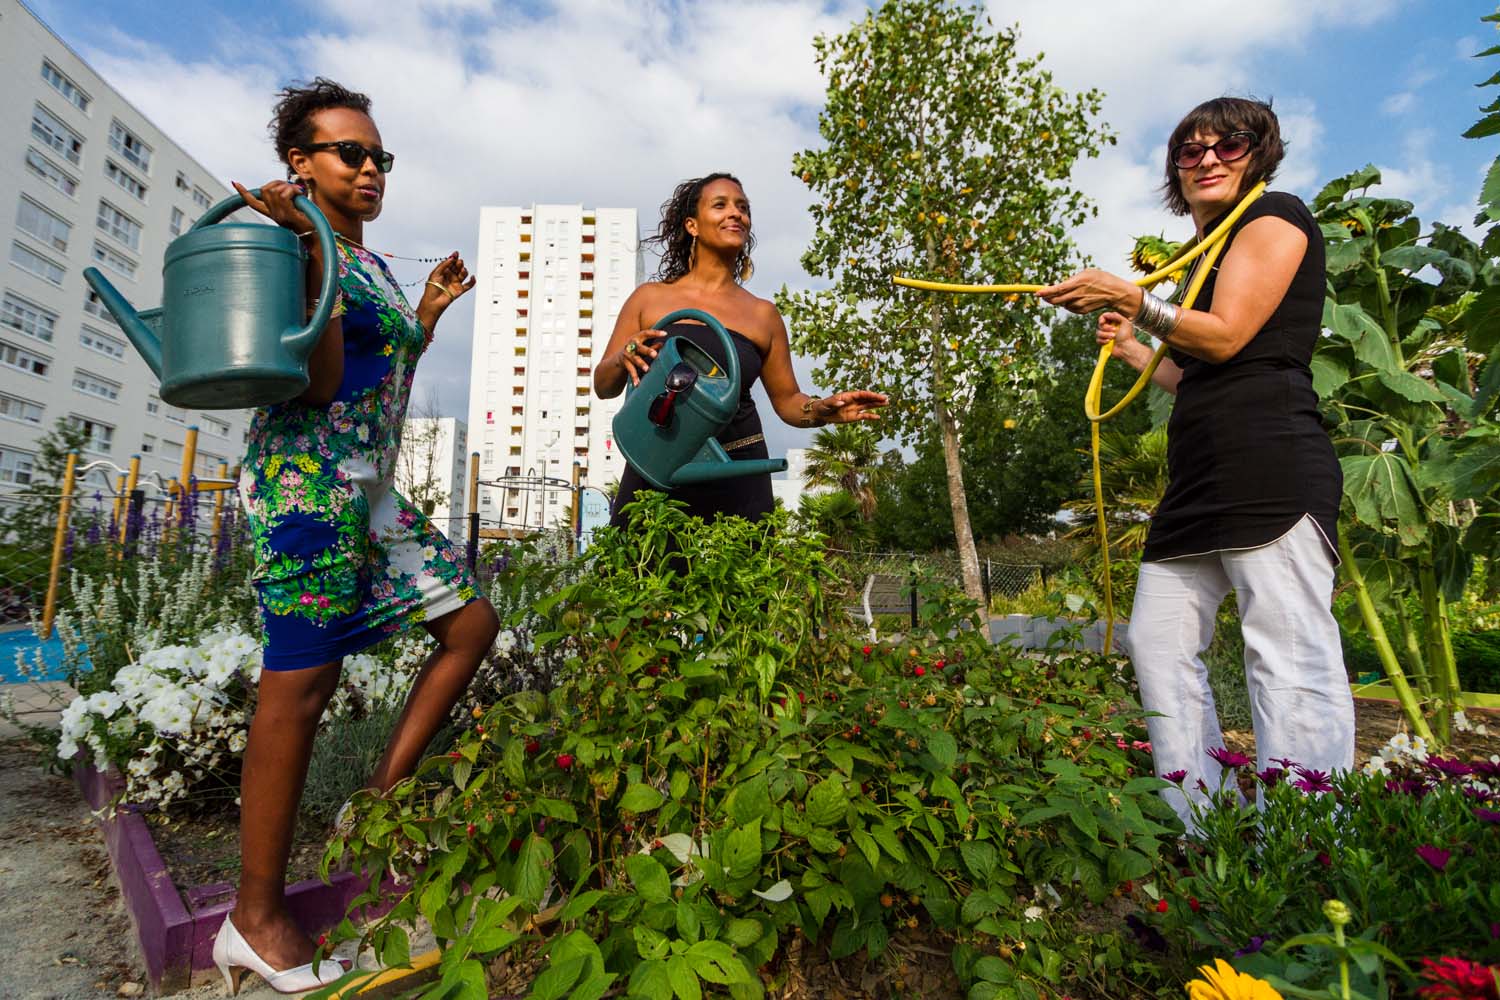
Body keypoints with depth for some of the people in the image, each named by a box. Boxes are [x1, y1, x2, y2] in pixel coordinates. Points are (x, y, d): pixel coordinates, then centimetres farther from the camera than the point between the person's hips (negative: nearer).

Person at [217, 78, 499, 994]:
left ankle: (383, 796, 15)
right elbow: (318, 381, -17)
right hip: (307, 479, -9)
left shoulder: (373, 262, 21)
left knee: (472, 619, 8)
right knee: (301, 685, -6)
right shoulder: (293, 243, -5)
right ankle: (258, 919, 10)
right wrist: (312, 248, -19)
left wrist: (433, 308, 22)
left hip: (372, 490, 9)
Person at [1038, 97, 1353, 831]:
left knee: (1288, 655, -13)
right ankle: (1198, 831, 9)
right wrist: (1132, 350, 30)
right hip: (1201, 478, 9)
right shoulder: (1206, 251, 29)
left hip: (1271, 469, -9)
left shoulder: (1275, 216, 6)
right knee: (1158, 642, 3)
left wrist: (1130, 301, -3)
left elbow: (1225, 336, -8)